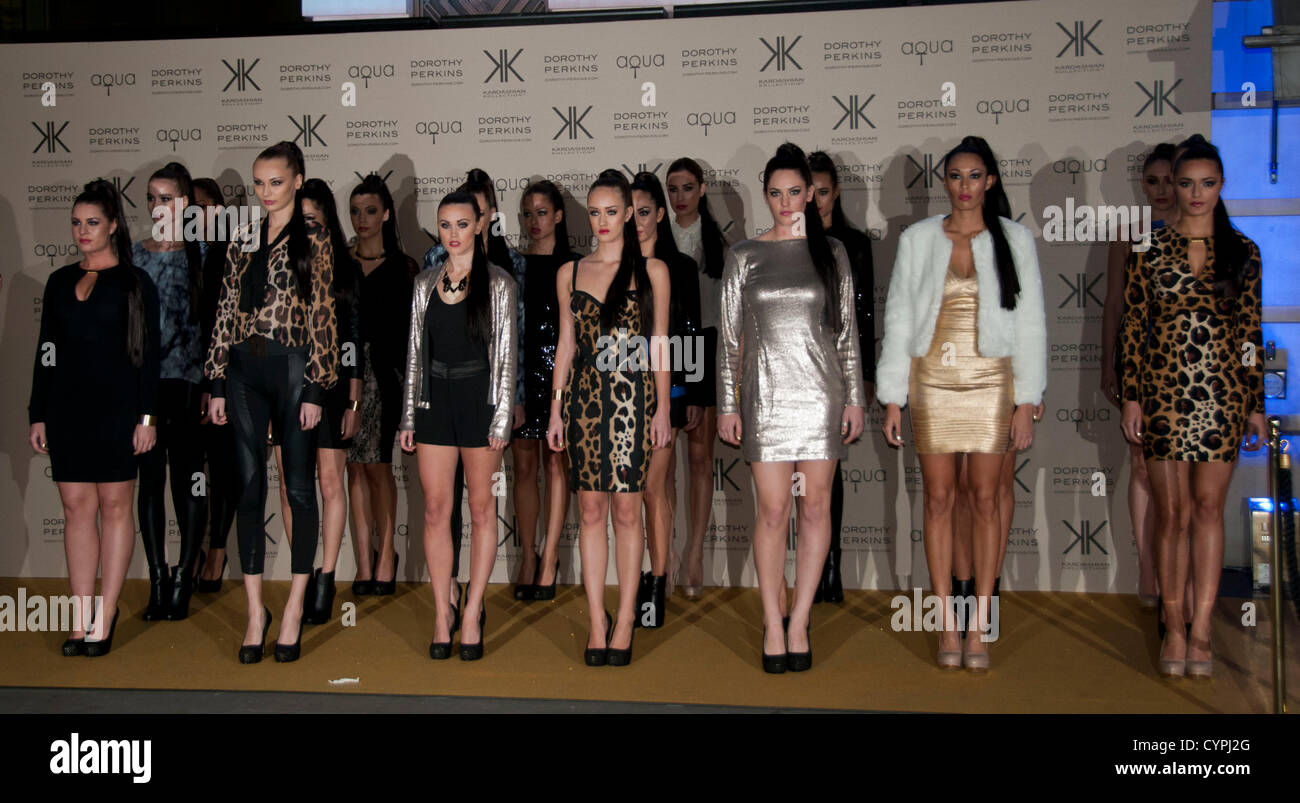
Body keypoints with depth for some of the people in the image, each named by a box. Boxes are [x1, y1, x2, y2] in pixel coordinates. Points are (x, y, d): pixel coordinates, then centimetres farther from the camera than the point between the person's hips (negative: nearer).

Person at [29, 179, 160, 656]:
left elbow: (148, 353, -3)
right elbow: (45, 352, 14)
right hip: (66, 407, 4)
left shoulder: (135, 283, 1)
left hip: (116, 406, -4)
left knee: (114, 506, 0)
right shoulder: (59, 282, 13)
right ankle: (81, 621, 6)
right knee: (76, 506, 2)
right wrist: (38, 415, 10)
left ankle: (104, 620, 4)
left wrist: (147, 416, -9)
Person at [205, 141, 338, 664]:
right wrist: (217, 381, 6)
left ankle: (294, 609, 12)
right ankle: (255, 611, 11)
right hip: (245, 369, 4)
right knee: (249, 488, 4)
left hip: (292, 366, -4)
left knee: (299, 487, 3)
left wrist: (315, 389, -9)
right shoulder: (243, 242, 12)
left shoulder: (314, 243, 0)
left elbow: (323, 318, -4)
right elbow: (226, 310, 11)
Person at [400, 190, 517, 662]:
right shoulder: (425, 285, 9)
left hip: (479, 399, -3)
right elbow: (416, 352, 12)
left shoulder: (498, 284, 0)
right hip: (435, 401, 3)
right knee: (436, 511, 2)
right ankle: (442, 612, 11)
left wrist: (501, 419, -8)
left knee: (482, 509, 3)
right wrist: (408, 417, 8)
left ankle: (473, 611, 12)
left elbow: (506, 354, -2)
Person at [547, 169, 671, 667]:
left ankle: (625, 619, 7)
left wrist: (662, 408, -2)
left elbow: (660, 345, 4)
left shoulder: (651, 271, 5)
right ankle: (597, 620, 9)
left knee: (626, 509, -1)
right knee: (591, 509, 2)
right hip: (584, 396, 2)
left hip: (633, 396, -2)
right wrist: (555, 412, 7)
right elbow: (565, 346, 12)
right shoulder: (570, 273, 11)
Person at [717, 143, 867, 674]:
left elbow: (846, 331, 9)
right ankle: (773, 625, 8)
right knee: (772, 511, -3)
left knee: (815, 508, 3)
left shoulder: (830, 252, 7)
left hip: (821, 391, 1)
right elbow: (730, 336, 6)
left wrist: (855, 397, 4)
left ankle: (798, 623, 13)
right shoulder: (744, 257, 5)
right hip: (766, 394, -1)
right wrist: (727, 405, 1)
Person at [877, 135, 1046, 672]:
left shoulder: (1014, 239, 4)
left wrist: (1026, 403, -2)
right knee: (939, 498, 2)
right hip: (932, 381, 1)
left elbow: (1030, 323, 3)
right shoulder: (918, 239, 6)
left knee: (985, 500, 0)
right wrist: (892, 399, 1)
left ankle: (980, 628, 9)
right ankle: (947, 624, 10)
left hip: (991, 383, 0)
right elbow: (898, 320, 6)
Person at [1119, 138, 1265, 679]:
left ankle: (1200, 631, 7)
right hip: (1163, 388, -1)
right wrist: (1132, 396, -2)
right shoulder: (1151, 248, 3)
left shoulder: (1242, 251, 6)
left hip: (1222, 391, 1)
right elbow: (1132, 325, 3)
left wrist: (1255, 404, 6)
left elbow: (1250, 331, 7)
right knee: (1172, 512, 2)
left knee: (1207, 507, 1)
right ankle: (1174, 630, 12)